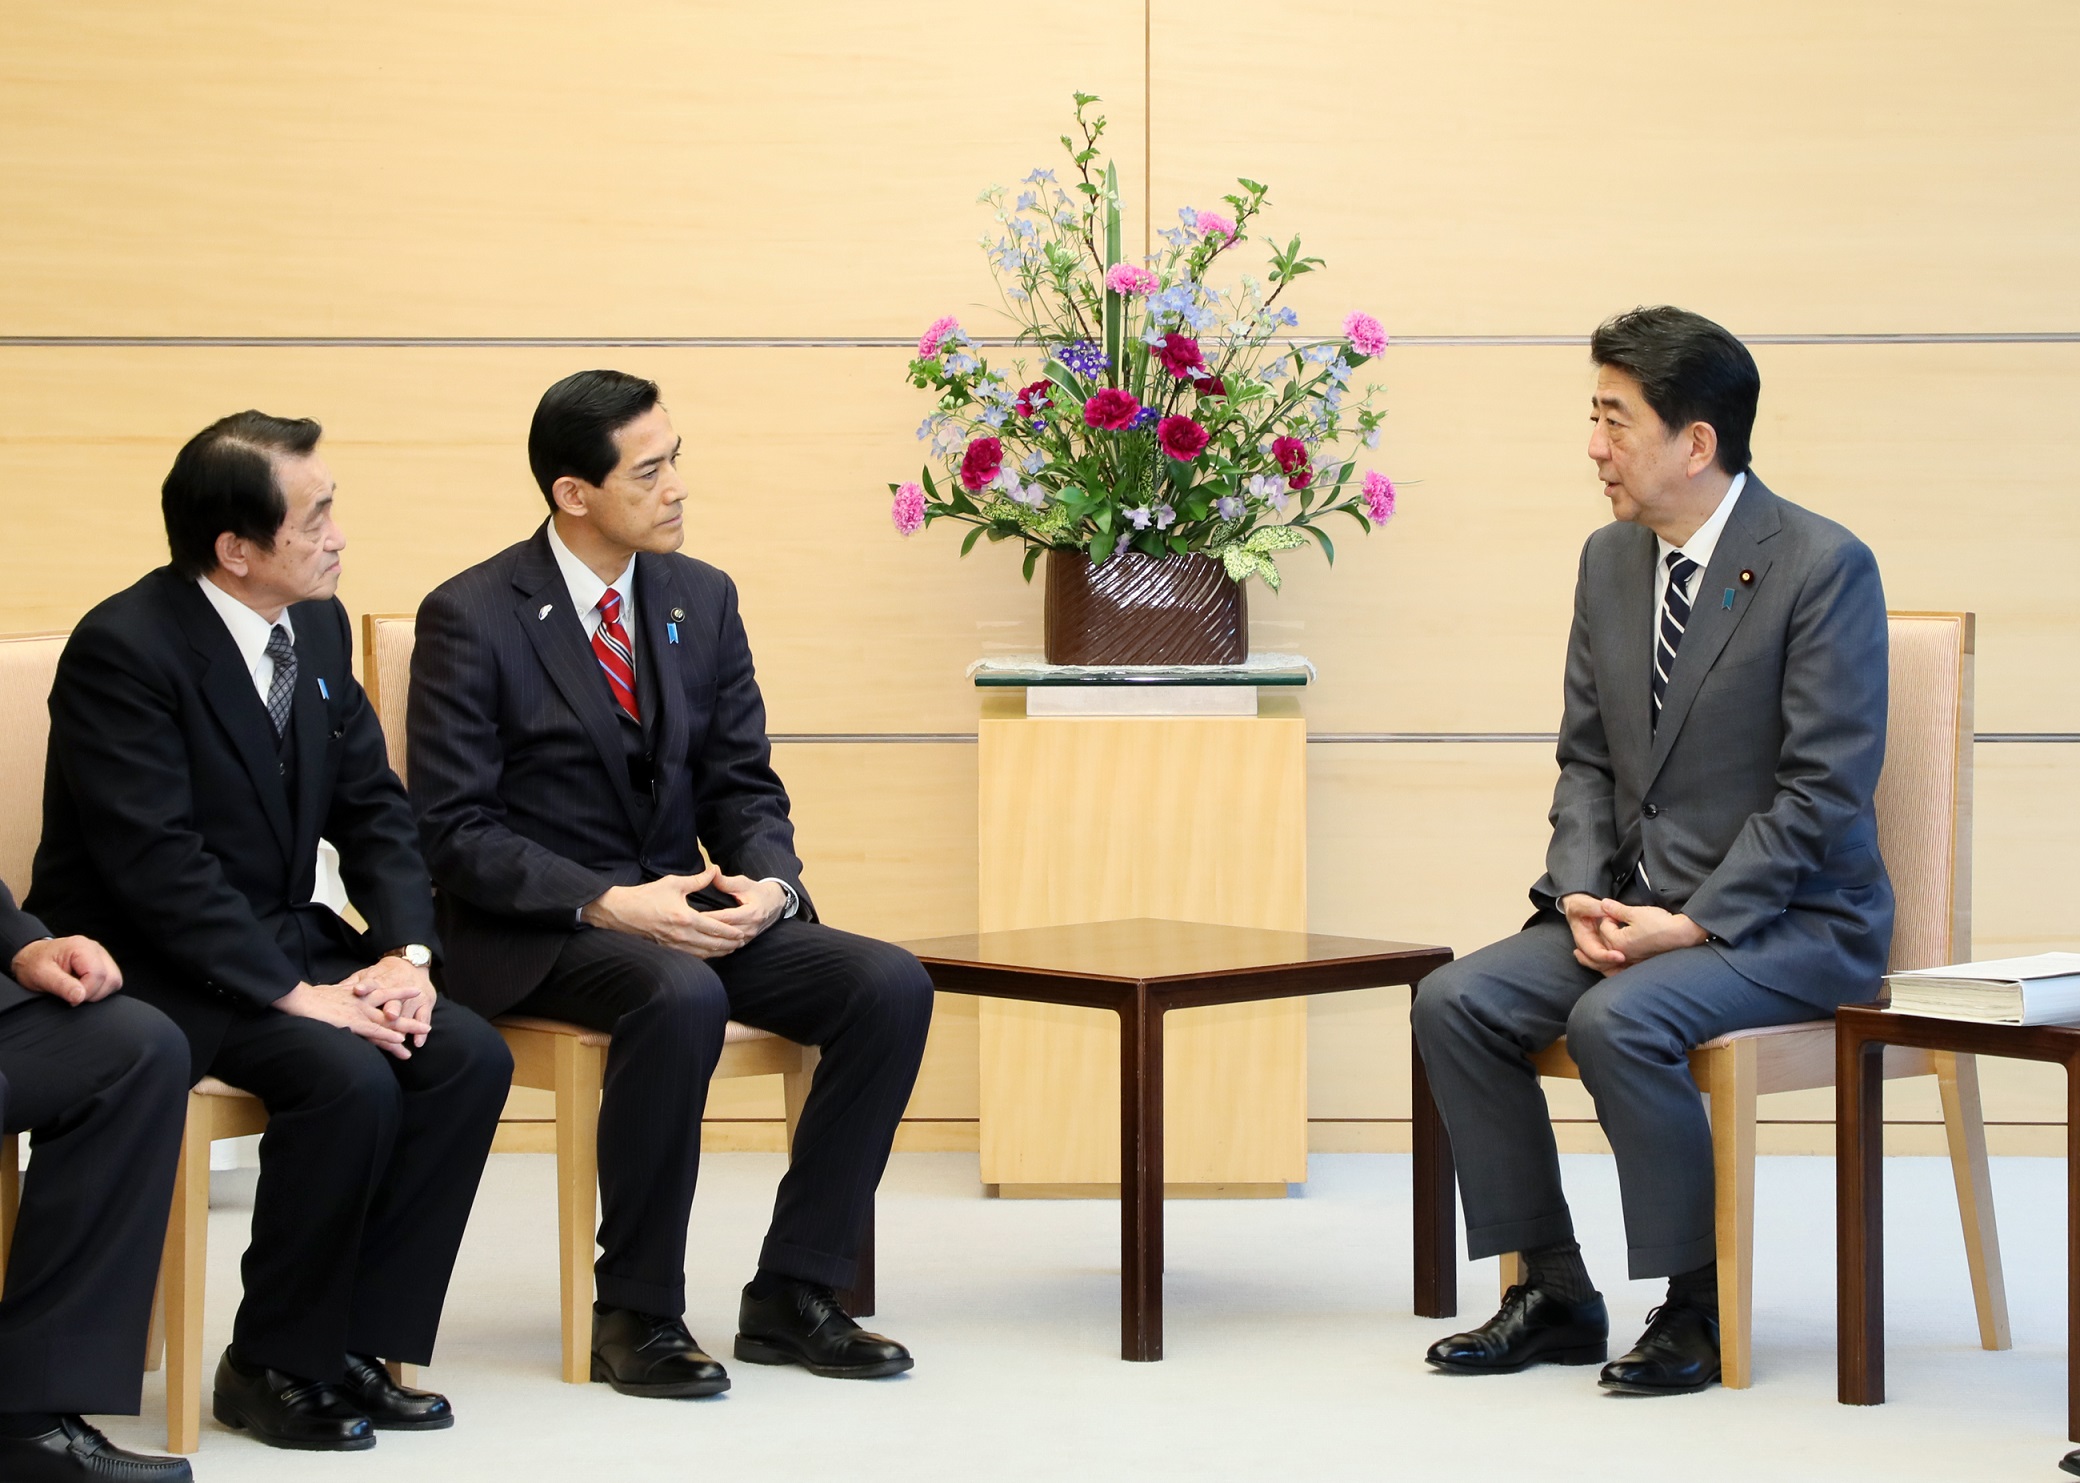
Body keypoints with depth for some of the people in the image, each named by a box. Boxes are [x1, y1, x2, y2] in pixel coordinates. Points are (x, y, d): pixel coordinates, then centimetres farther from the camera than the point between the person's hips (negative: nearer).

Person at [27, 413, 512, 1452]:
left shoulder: (317, 627, 5)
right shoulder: (123, 648, -19)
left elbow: (374, 807, 9)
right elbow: (157, 862, -25)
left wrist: (406, 951, -8)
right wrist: (295, 995, -27)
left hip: (285, 940, 8)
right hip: (154, 965, -8)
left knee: (469, 1058, -13)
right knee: (351, 1080, -29)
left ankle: (357, 1344, -4)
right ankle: (272, 1365, -11)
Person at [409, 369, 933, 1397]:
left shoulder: (702, 600, 8)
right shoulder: (471, 618, -9)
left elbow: (743, 784, 11)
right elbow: (454, 830, -13)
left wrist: (767, 885, -12)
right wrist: (609, 904, -24)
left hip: (681, 903, 6)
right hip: (532, 932, -6)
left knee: (891, 985, -17)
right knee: (681, 998, -38)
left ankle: (791, 1297, -8)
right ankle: (634, 1314, -20)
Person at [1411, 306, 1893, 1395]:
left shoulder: (1823, 566, -13)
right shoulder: (1610, 559, 9)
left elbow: (1827, 786, -17)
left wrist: (1695, 923, -21)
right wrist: (1584, 896, -5)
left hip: (1787, 918, -7)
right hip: (1635, 903, 7)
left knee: (1616, 1020, -32)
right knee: (1455, 1002, -13)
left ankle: (1698, 1308, -14)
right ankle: (1554, 1296, -2)